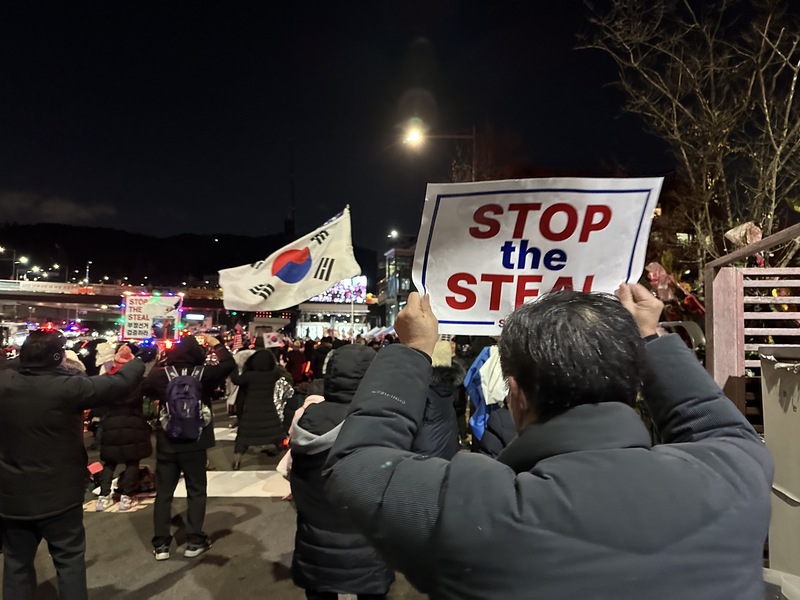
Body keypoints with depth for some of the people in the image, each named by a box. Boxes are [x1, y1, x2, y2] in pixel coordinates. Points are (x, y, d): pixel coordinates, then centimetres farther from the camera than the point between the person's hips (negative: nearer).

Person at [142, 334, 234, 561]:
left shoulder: (160, 375, -6)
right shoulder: (203, 374, -12)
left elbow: (144, 388, 13)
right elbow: (229, 364, -4)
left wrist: (156, 367, 16)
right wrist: (216, 344, 5)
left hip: (166, 442, 2)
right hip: (195, 443, -2)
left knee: (163, 492, 12)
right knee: (196, 491, 10)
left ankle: (161, 544, 15)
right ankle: (194, 541, 11)